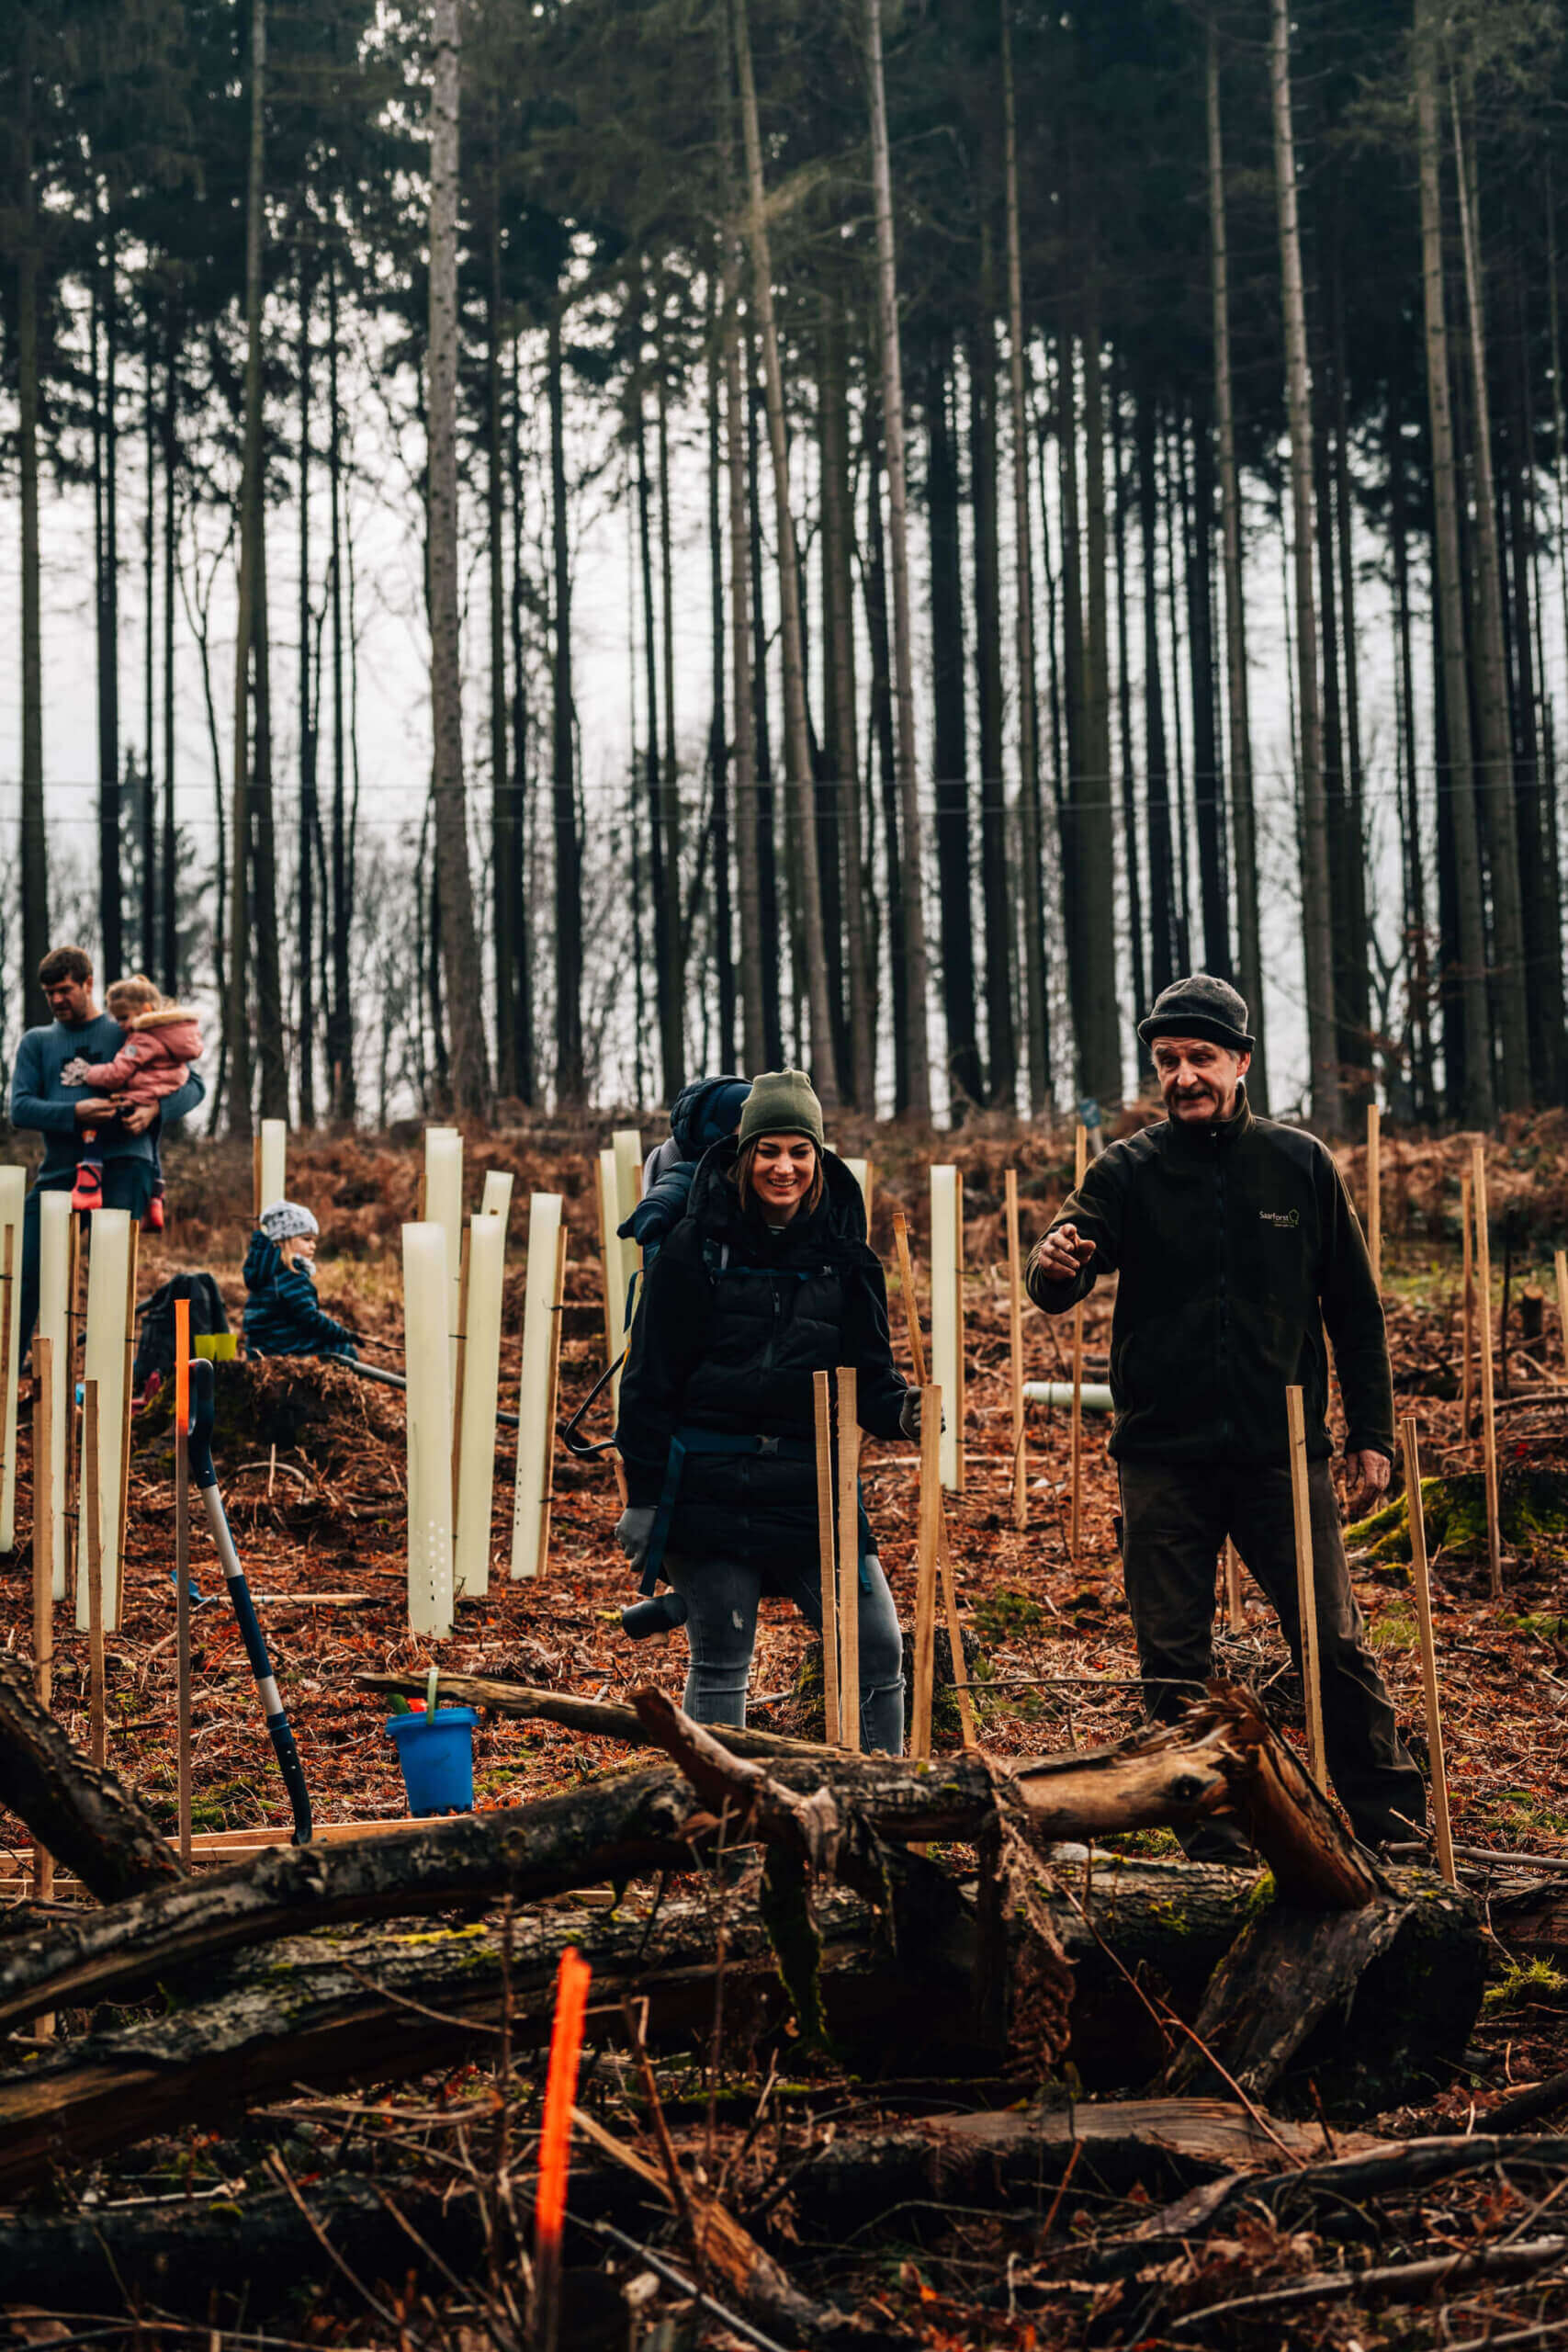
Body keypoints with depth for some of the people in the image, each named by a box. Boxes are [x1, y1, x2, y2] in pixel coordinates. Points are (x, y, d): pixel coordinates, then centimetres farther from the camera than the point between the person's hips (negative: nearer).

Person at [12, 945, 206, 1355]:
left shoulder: (127, 1035, 12)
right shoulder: (37, 1042, 18)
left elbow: (192, 1085, 9)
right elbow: (20, 1108, 4)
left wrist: (155, 1110, -12)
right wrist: (75, 1113, -13)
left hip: (123, 1164, -3)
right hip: (60, 1170, 3)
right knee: (25, 1272, -3)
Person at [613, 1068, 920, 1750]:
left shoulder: (844, 1257, 6)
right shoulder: (696, 1249, -3)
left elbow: (867, 1374, 11)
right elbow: (651, 1378, -1)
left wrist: (899, 1412, -12)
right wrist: (643, 1495, -4)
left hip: (813, 1490, 3)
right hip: (710, 1487, -2)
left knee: (879, 1651, -3)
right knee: (720, 1664, 5)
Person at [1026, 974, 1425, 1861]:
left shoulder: (1300, 1163, 4)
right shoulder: (1128, 1172, 1)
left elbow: (1355, 1309, 10)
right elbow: (1058, 1285, -11)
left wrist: (1372, 1433, 6)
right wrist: (1056, 1266, -36)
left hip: (1283, 1450, 0)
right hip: (1164, 1457, 0)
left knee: (1335, 1642, -1)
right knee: (1174, 1662, 3)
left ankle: (1394, 1821, 12)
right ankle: (1213, 1836, 14)